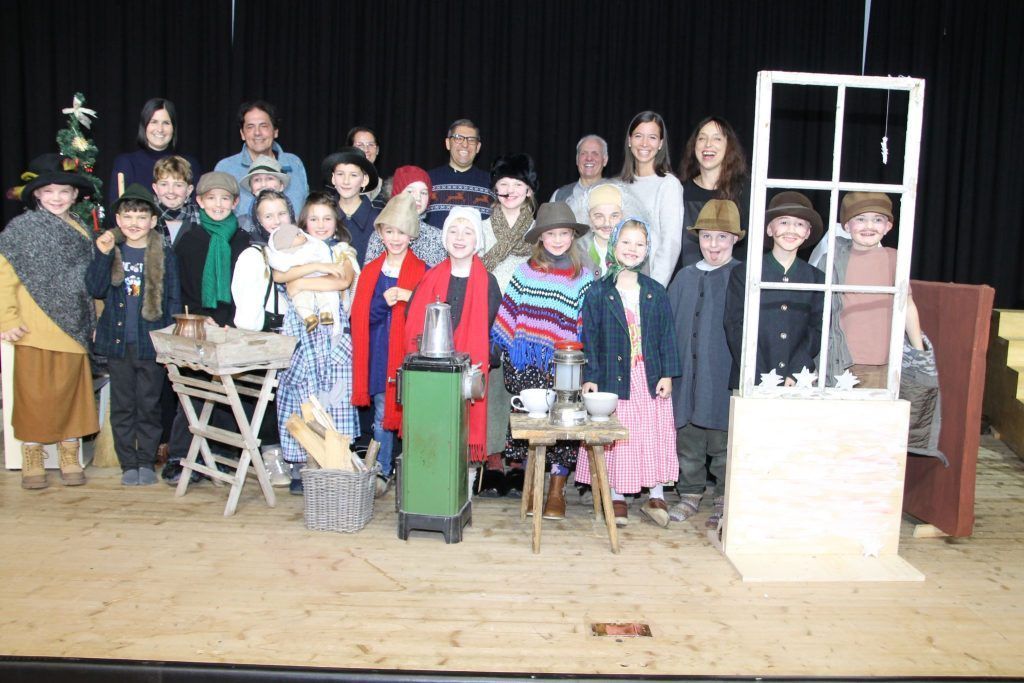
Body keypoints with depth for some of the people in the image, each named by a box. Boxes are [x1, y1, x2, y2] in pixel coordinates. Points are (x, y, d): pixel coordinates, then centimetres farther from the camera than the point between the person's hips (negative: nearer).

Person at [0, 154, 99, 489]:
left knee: (71, 393, 8)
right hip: (34, 332, -4)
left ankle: (69, 457, 19)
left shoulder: (81, 231, 11)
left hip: (73, 329, 4)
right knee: (34, 395, 4)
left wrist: (96, 322, 10)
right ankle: (32, 460, 17)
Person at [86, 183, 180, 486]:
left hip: (152, 342, -2)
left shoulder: (164, 254, 0)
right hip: (118, 341, 2)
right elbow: (96, 289, -4)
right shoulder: (110, 250, 5)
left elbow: (173, 298, 1)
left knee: (149, 405, 7)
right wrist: (102, 255, -16)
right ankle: (128, 463, 19)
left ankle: (147, 461, 19)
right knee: (122, 406, 8)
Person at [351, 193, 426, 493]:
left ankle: (380, 471, 10)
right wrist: (384, 302, -13)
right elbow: (361, 316, 5)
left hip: (407, 350, -2)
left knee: (405, 409, -2)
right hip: (378, 353, 3)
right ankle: (381, 471, 14)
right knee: (382, 412, 5)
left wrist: (409, 297, -21)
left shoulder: (422, 271, 2)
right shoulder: (371, 271, 11)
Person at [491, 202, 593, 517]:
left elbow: (587, 326, 5)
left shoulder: (583, 278, 4)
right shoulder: (525, 272, 5)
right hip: (527, 364, 1)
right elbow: (508, 316, 6)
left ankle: (557, 491, 9)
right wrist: (508, 354, 1)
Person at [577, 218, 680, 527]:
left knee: (656, 437, 6)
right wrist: (591, 377, -7)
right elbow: (590, 337, -2)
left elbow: (667, 335, 8)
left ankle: (656, 496, 20)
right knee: (615, 439, 5)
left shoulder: (656, 292, 7)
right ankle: (617, 497, 19)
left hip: (651, 379, 2)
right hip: (614, 378, -2)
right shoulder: (599, 292, -1)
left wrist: (667, 374, 1)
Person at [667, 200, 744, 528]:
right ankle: (690, 495, 28)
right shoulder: (686, 277, 8)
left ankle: (725, 500, 21)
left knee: (723, 441, 5)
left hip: (725, 374, -4)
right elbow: (668, 325, 10)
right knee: (688, 440, 13)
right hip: (687, 373, 4)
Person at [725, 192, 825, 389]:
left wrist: (795, 375, -9)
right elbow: (736, 329, -3)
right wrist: (760, 379, -12)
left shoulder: (817, 279, 10)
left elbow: (816, 331, 5)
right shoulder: (743, 275, 2)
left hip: (798, 384, 2)